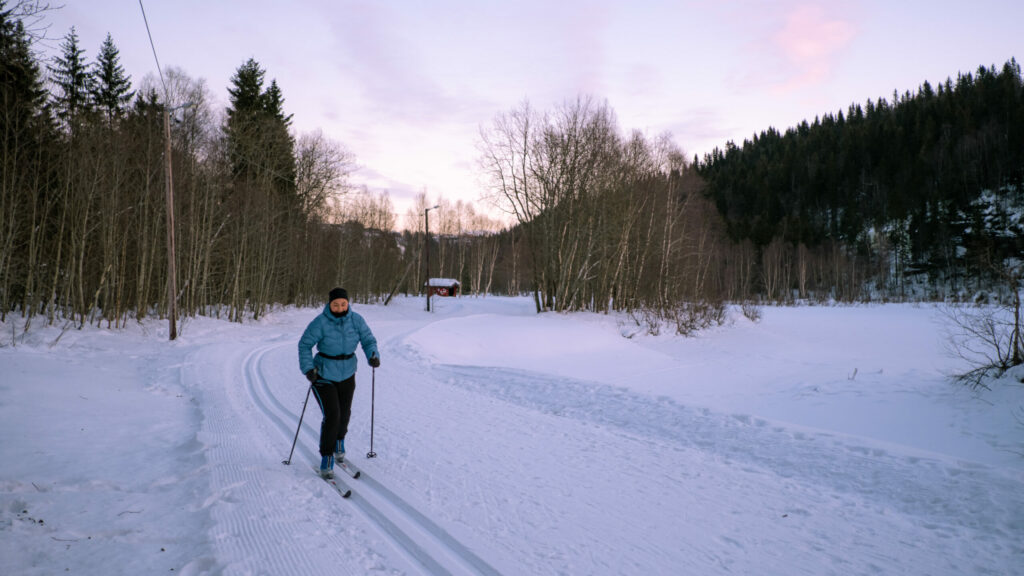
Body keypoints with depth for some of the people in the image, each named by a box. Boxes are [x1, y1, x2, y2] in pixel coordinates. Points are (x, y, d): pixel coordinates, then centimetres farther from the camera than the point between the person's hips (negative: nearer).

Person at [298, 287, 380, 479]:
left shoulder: (356, 320, -9)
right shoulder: (320, 322, -18)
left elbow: (368, 340, -3)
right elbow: (304, 344, -10)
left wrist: (373, 356, -23)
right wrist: (307, 368, -20)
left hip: (347, 375, 4)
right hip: (323, 375, -4)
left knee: (344, 414, 17)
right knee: (331, 416, -13)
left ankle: (339, 441, 48)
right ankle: (326, 458, 3)